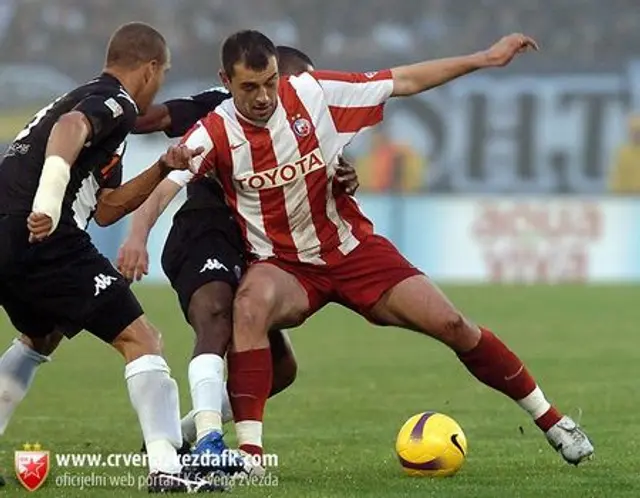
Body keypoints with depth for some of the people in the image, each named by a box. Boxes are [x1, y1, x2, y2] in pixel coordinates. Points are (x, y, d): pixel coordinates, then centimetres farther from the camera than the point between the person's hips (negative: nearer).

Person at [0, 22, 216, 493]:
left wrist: (163, 169, 23)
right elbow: (70, 128, -25)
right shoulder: (115, 102, 0)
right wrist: (49, 198, -38)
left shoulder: (85, 97, 29)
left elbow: (105, 208, 30)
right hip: (42, 236, -10)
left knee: (41, 336, 34)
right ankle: (166, 467, -17)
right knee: (140, 338, -5)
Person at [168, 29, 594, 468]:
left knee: (451, 324, -6)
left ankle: (551, 421, 12)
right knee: (250, 304, -37)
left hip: (352, 248, 2)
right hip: (283, 266, -2)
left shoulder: (315, 93, -11)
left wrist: (485, 59, -1)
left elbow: (404, 81, -2)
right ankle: (249, 450, -34)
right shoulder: (215, 134, -17)